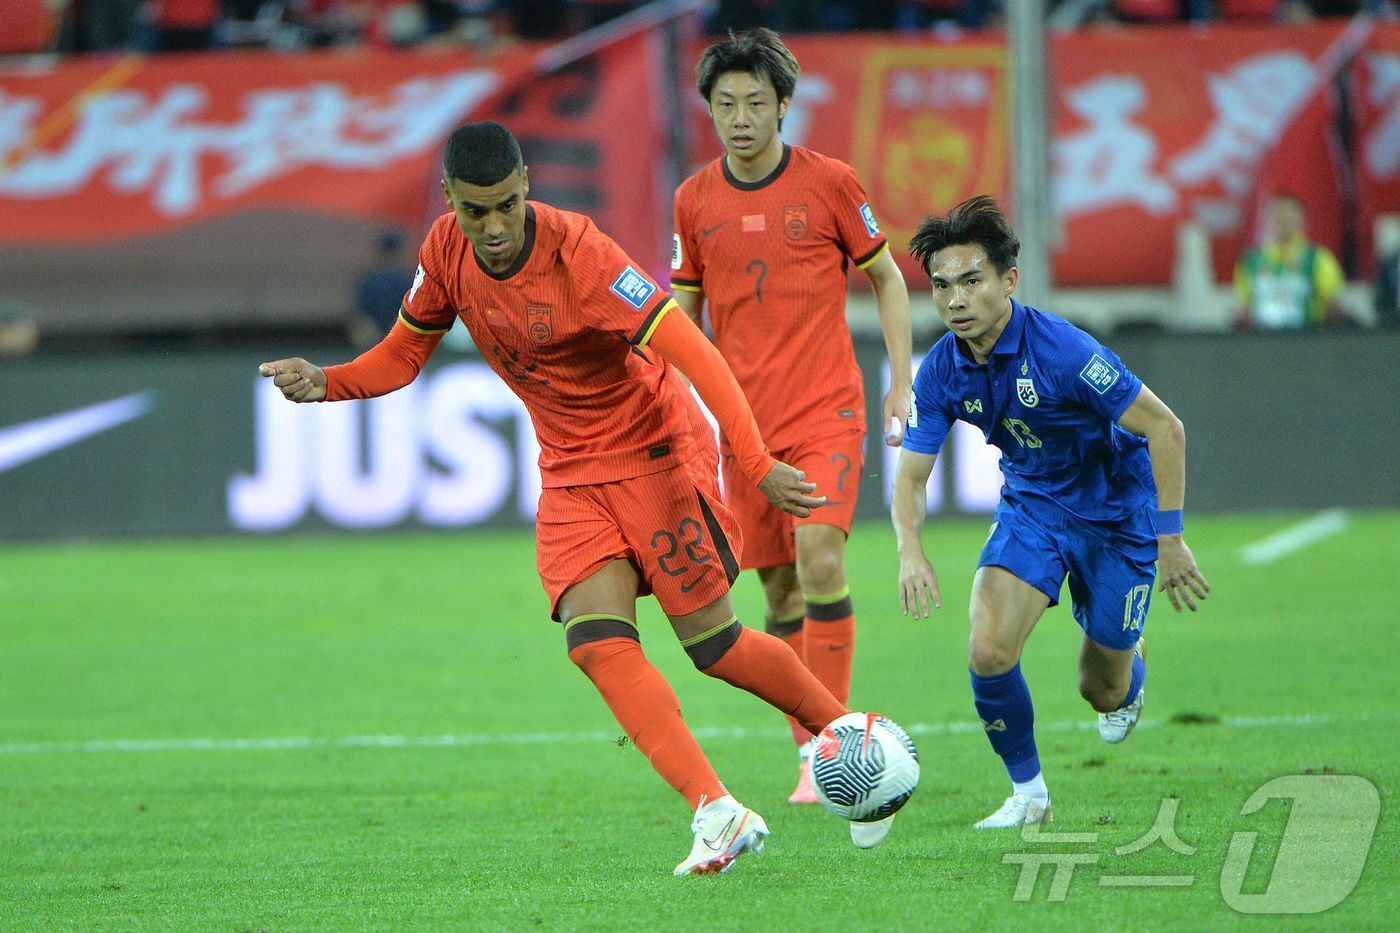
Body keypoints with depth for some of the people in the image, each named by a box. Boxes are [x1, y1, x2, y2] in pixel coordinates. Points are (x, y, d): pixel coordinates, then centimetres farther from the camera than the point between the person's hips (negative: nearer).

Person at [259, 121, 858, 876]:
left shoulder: (576, 253, -27)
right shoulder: (447, 250, -8)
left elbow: (694, 353, -30)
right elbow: (403, 354, 8)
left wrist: (757, 465, -39)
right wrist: (325, 383, -12)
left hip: (655, 451, -5)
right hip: (570, 474, 5)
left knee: (710, 642, -1)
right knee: (598, 642, -15)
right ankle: (717, 814, -18)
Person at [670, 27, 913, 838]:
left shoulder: (828, 183, -2)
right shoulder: (695, 201, 5)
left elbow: (887, 277, 8)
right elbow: (682, 315, 16)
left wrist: (903, 382, 1)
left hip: (826, 410, -3)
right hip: (744, 420, 3)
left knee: (819, 554, -21)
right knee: (779, 587, 4)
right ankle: (812, 753, 13)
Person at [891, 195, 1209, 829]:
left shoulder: (1061, 350, -30)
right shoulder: (941, 371, -14)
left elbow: (1165, 429, -24)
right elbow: (911, 472, -8)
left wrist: (1170, 539, -23)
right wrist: (910, 549, -29)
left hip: (1116, 511, -3)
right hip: (1031, 507, 3)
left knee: (1103, 693, 6)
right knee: (988, 652, -21)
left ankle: (1129, 665, 46)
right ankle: (1027, 793, 2)